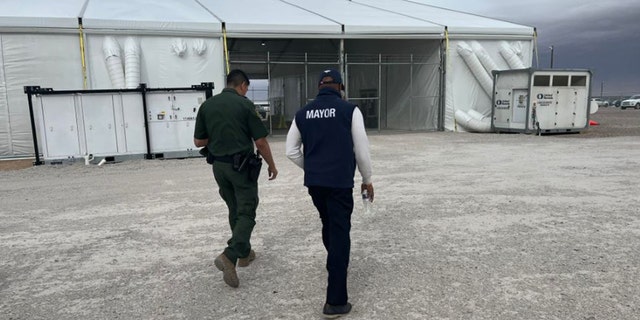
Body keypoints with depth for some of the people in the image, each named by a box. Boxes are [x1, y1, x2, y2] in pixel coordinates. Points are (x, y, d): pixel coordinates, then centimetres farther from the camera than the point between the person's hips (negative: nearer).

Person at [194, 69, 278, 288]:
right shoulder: (244, 104, -9)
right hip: (241, 165, -5)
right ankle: (229, 256, -17)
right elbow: (260, 141, -10)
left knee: (235, 210, 19)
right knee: (246, 212, -1)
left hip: (219, 165, 6)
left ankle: (244, 252, 30)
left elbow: (198, 141, 5)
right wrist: (271, 165, 2)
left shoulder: (207, 105, 4)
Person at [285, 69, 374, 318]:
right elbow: (361, 150, -5)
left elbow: (291, 151, 8)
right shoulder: (349, 110, -5)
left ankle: (336, 266, 48)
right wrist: (367, 179, 8)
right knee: (340, 233, 0)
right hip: (340, 182, -4)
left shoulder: (303, 113, 5)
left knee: (328, 225, 25)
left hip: (314, 182, 5)